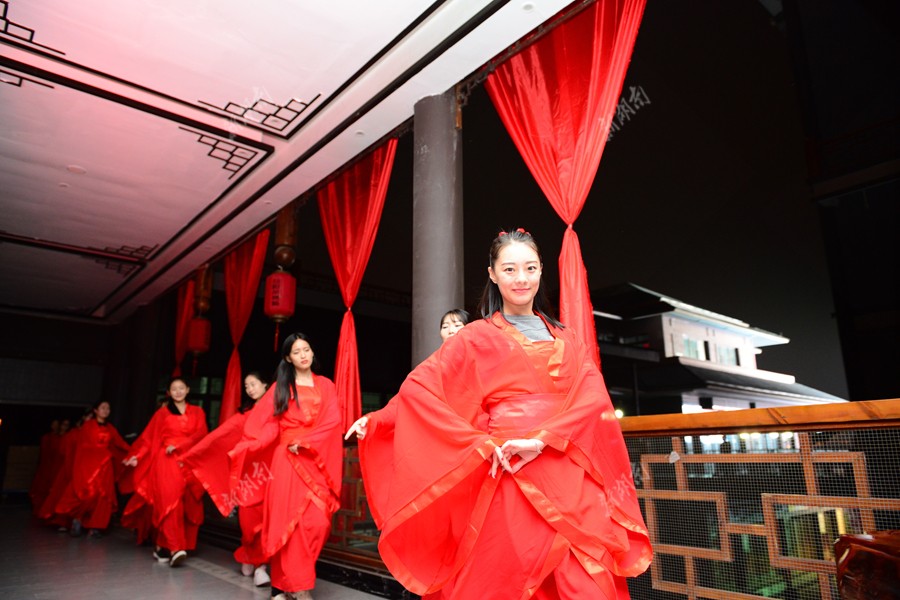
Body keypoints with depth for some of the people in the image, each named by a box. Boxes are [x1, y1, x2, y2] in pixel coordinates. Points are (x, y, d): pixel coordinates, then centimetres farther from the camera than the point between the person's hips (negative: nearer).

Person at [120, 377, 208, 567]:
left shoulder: (197, 412, 13)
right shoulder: (162, 412, 13)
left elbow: (200, 434, 0)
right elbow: (149, 437, 6)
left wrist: (178, 445, -12)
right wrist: (137, 456, -7)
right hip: (166, 460, -2)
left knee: (187, 504, -2)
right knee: (170, 500, -15)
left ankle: (163, 546, 8)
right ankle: (174, 548, -20)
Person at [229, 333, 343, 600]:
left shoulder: (326, 385, 12)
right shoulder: (280, 387, 10)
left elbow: (332, 421, 0)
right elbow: (262, 424, 2)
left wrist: (305, 442, -11)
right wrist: (240, 450, -12)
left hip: (316, 462, 1)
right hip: (287, 461, -1)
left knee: (318, 522, -7)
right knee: (288, 521, -3)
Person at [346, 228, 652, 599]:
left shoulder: (565, 339, 15)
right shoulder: (478, 338, 6)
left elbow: (593, 396, -1)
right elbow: (421, 388, -2)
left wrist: (540, 439, -15)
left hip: (570, 480, 3)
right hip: (509, 478, -3)